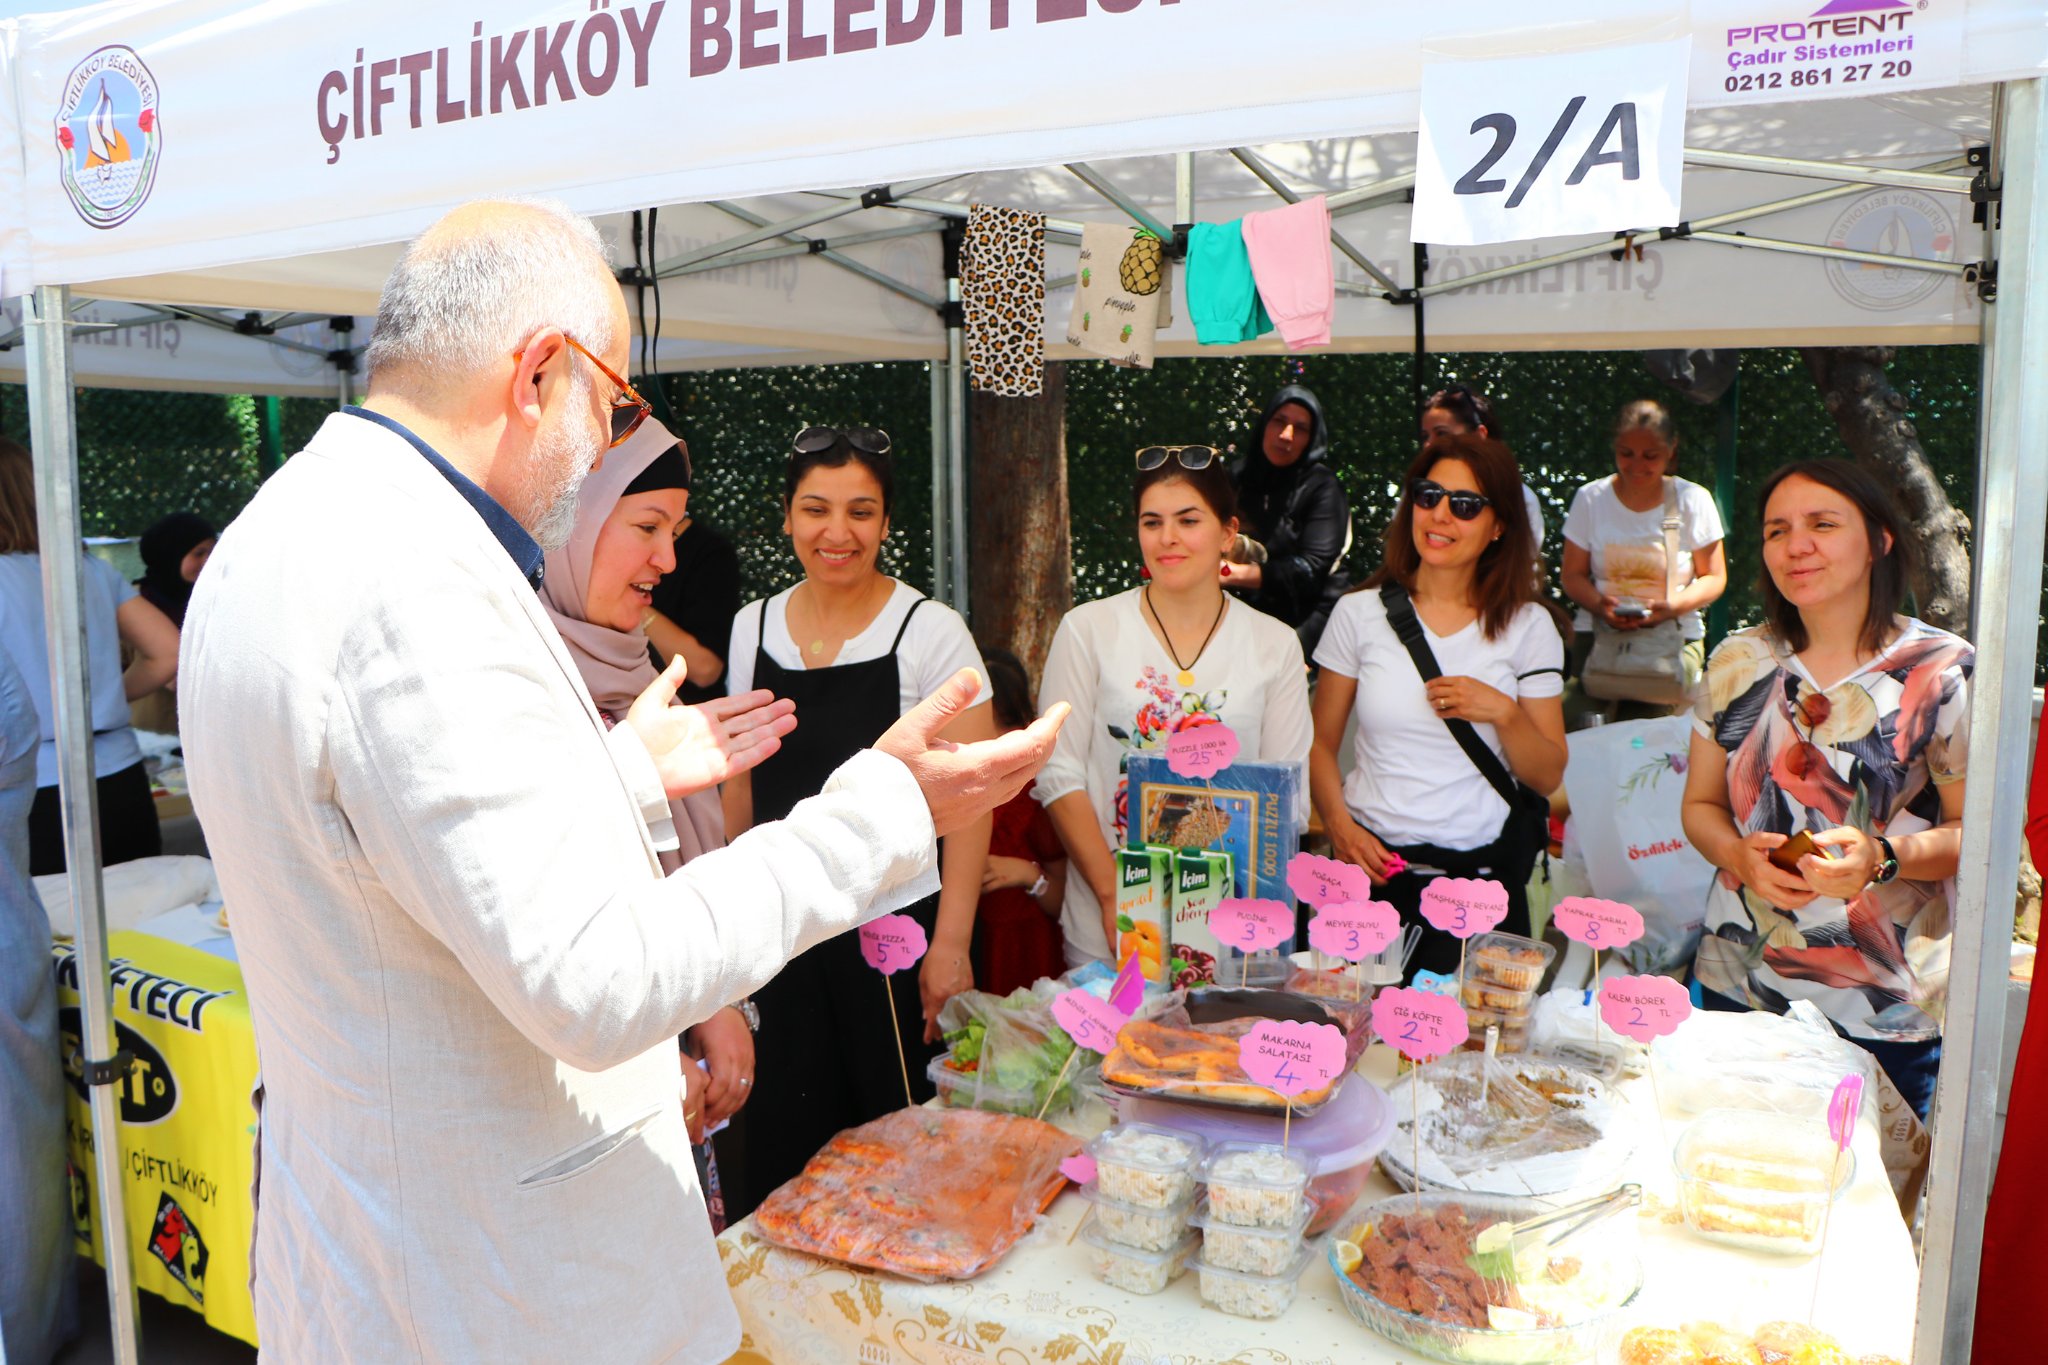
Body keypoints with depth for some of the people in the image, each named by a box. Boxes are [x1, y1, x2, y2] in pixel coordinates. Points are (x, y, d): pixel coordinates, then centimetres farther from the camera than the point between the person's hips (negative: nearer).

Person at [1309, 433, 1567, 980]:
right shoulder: (1360, 612, 3)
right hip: (1375, 867, 0)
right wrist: (1340, 825, -10)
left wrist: (1504, 712, -13)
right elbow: (1320, 741, 6)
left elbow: (1548, 777, 4)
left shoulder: (1527, 626, 4)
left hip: (1482, 876, 0)